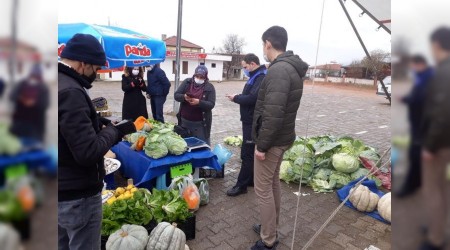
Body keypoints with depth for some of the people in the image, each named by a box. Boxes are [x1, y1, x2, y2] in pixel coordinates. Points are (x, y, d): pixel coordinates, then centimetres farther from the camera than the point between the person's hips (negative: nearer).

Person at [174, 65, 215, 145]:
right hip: (185, 121, 3)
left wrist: (199, 102, -29)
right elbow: (176, 95, -1)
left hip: (200, 123, -3)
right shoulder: (187, 82, 3)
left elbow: (211, 104, -13)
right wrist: (184, 97, -22)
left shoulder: (209, 87, -5)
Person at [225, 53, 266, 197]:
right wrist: (238, 98, 2)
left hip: (253, 122, -10)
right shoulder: (256, 77, 15)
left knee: (247, 154, -3)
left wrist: (236, 98, -16)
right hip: (250, 121, 10)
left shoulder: (261, 78, -19)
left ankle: (241, 185, 6)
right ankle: (251, 179, 29)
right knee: (252, 153, 17)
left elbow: (253, 98, -29)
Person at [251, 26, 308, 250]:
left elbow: (273, 114, -28)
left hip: (272, 140, -10)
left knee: (263, 189, 2)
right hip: (282, 137, 10)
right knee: (273, 183, 20)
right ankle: (270, 228, 36)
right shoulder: (291, 68, 10)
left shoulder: (278, 70, -22)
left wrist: (262, 145, -21)